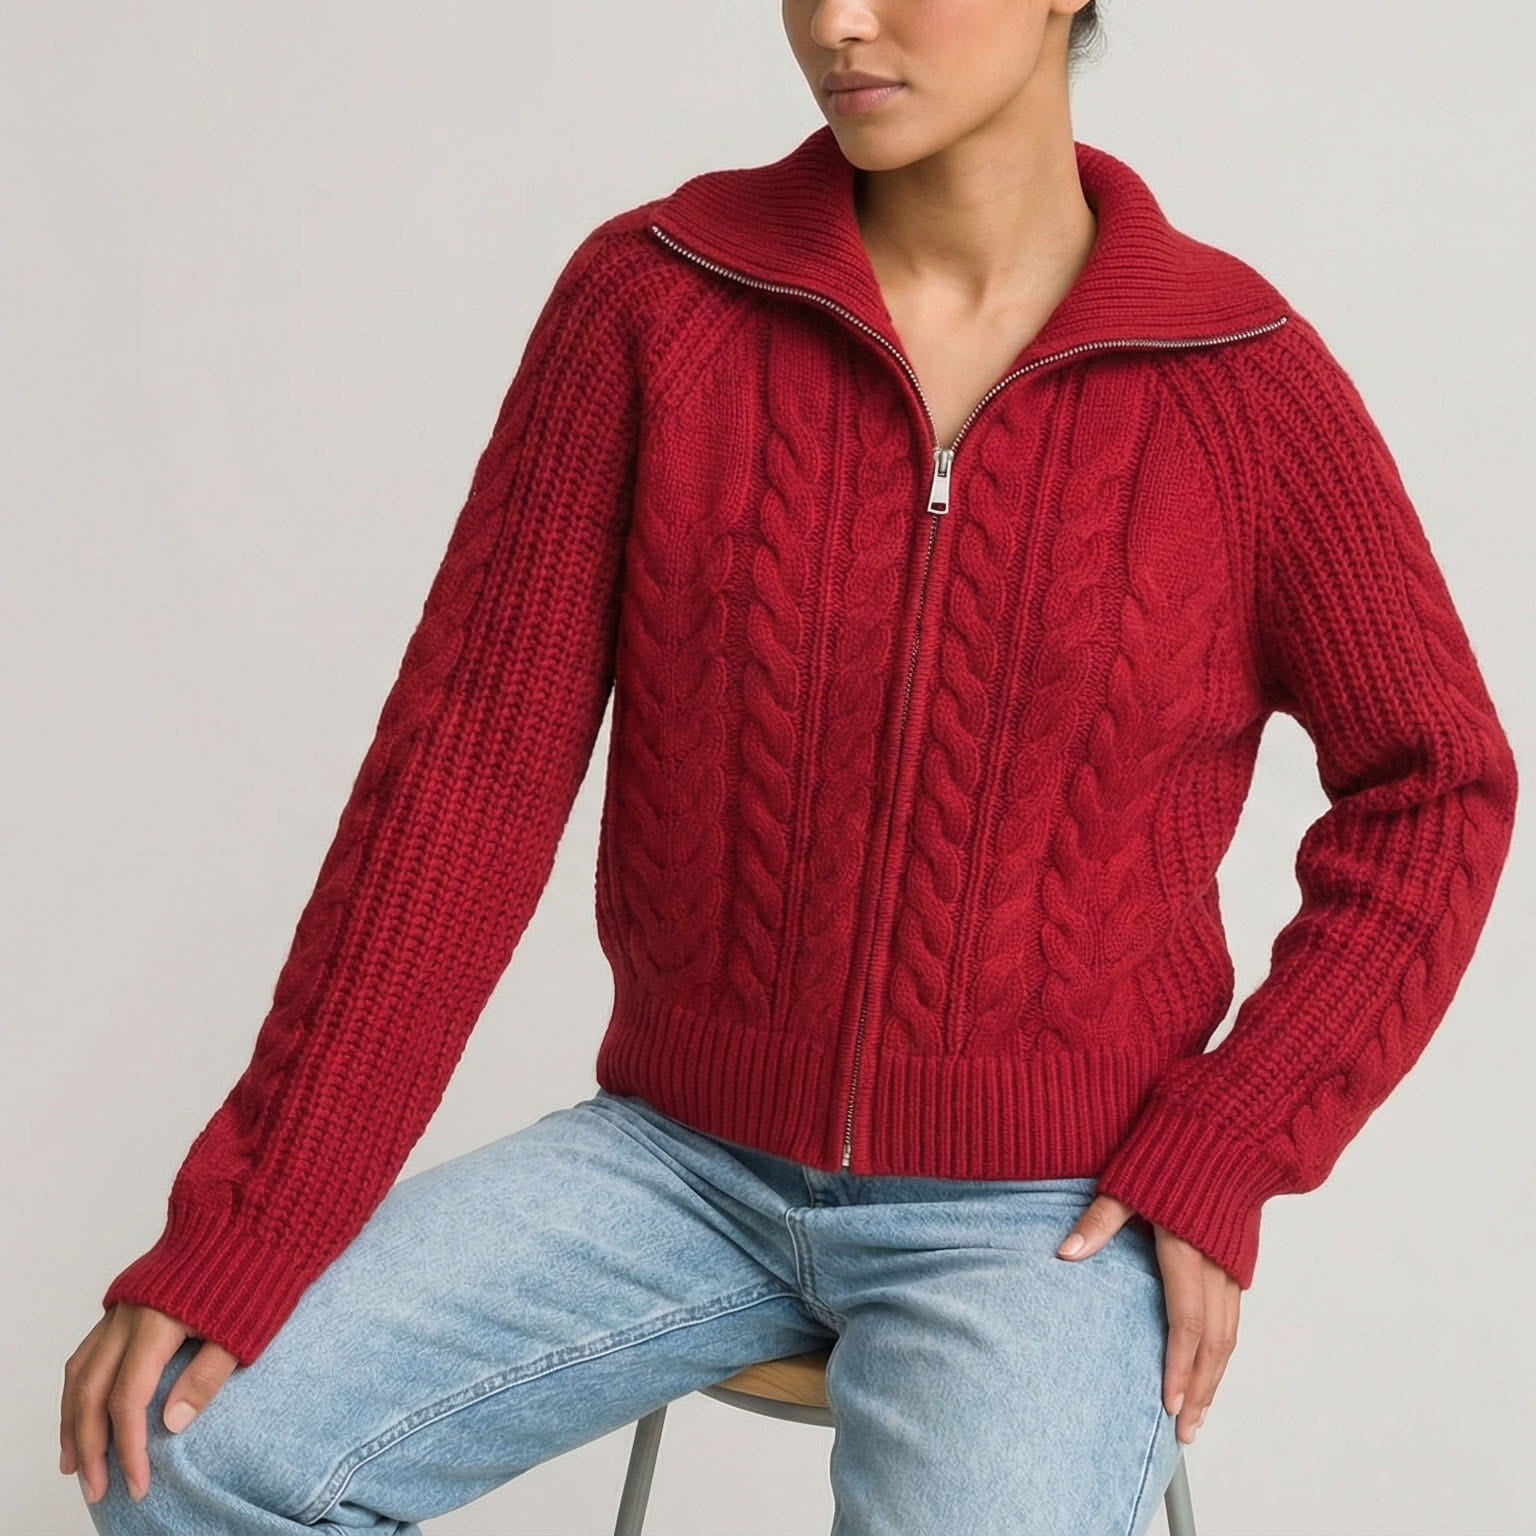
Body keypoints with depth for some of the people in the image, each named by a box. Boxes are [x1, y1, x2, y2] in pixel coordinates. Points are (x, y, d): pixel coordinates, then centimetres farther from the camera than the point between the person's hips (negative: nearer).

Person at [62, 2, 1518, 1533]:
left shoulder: (1244, 380, -8)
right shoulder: (650, 298, -6)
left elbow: (1433, 785, 3)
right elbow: (467, 763, -9)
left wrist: (1223, 1154, -7)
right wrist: (238, 1230, -12)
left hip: (1049, 1208, -1)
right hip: (691, 1150, 2)